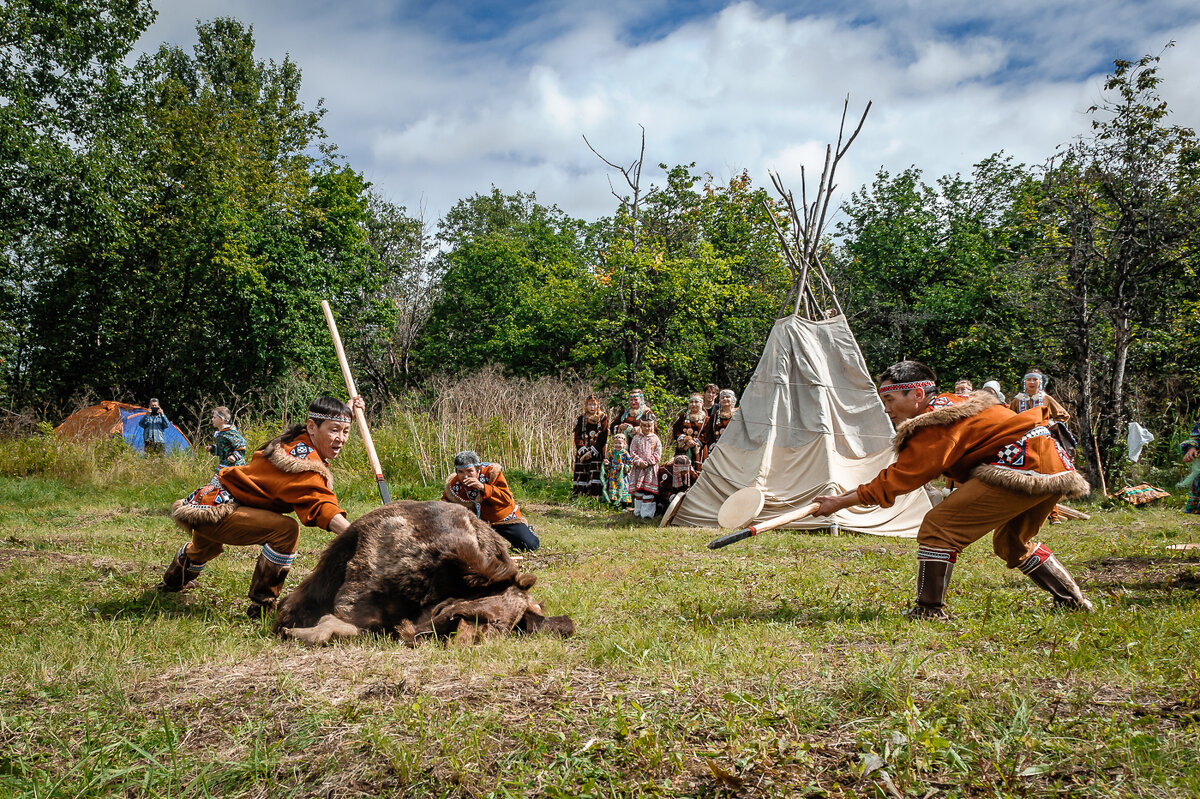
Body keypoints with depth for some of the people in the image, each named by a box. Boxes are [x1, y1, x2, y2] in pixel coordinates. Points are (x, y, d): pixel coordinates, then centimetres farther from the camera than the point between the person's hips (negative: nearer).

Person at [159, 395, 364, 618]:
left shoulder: (298, 440, 0)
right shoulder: (305, 466, -29)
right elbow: (320, 504, -46)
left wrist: (347, 413, 12)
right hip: (214, 510, -11)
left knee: (206, 548, 42)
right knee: (286, 529, -29)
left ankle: (174, 581, 75)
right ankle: (262, 605, -16)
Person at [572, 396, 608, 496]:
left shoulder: (603, 419, 5)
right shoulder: (581, 419, 10)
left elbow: (603, 438, -3)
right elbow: (577, 437, 4)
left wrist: (592, 451, -12)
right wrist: (583, 451, -12)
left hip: (597, 453, -2)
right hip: (583, 452, 2)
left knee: (595, 473, -13)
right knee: (581, 474, -3)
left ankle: (594, 494, -12)